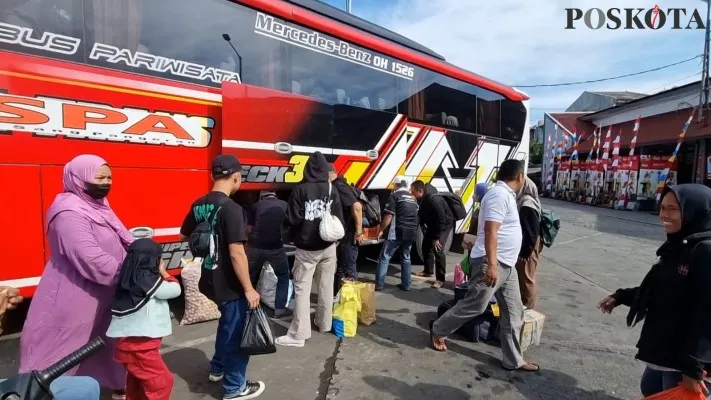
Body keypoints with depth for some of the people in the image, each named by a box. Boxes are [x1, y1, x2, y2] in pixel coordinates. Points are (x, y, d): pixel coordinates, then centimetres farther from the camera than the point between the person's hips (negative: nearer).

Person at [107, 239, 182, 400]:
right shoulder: (145, 278, -19)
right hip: (139, 346, -10)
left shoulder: (133, 278, 7)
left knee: (138, 384, 24)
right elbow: (174, 290, -12)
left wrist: (160, 274, 8)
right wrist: (163, 273, -1)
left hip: (134, 343, 10)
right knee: (162, 381, -1)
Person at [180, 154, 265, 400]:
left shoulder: (198, 205, 1)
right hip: (230, 284, -8)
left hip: (210, 280, 8)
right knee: (236, 332, 9)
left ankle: (217, 368, 45)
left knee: (228, 322, 29)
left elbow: (185, 235, 16)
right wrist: (249, 289, -19)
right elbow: (236, 253, -26)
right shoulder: (231, 208, -24)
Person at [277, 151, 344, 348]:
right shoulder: (332, 190, -1)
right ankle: (324, 324, 28)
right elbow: (339, 219, 3)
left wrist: (291, 237, 10)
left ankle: (299, 334, 2)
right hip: (328, 246, 4)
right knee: (326, 286, 14)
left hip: (306, 248, -4)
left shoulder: (300, 190, -11)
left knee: (302, 289, 1)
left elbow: (292, 220, -9)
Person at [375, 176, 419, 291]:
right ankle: (406, 284, 18)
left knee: (384, 257, 0)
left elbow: (389, 216, -11)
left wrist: (381, 230, -2)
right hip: (411, 233, 7)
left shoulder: (395, 195, -5)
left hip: (397, 232, -7)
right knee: (406, 258, 18)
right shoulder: (413, 198, 17)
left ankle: (379, 284, -2)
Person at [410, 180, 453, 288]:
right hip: (432, 225, 9)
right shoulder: (421, 199, -9)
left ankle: (440, 279, -8)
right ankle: (428, 271, 30)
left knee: (438, 250, -15)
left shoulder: (434, 200, -35)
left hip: (444, 225, -9)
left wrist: (436, 238, -25)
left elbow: (441, 220, -31)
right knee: (426, 246, 13)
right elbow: (422, 215, 5)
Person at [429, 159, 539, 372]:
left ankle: (513, 360, 19)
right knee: (473, 306, -1)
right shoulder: (500, 194, -17)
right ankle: (437, 330, 20)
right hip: (491, 263, -10)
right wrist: (492, 264, -29)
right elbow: (490, 231, -25)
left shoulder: (505, 195, 16)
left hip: (506, 265, 10)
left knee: (514, 313, 10)